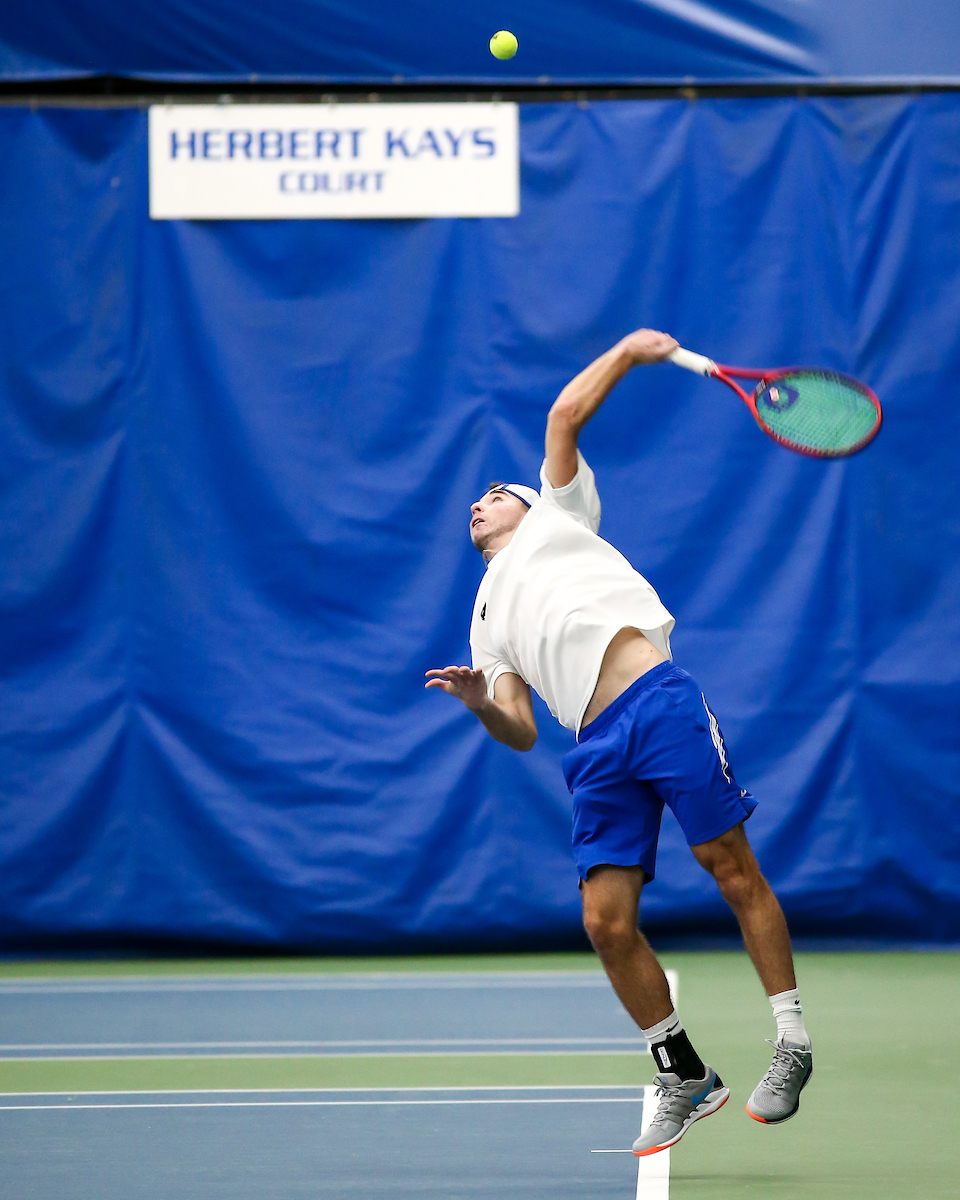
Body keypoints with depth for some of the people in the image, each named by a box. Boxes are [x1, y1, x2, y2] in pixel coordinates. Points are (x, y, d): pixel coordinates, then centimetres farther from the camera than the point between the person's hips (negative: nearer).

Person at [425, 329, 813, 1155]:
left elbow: (566, 415, 12)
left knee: (733, 870, -8)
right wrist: (479, 703, 0)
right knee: (608, 923, -4)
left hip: (658, 700, -5)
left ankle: (791, 1041, -1)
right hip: (598, 748, 5)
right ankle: (686, 1080, 7)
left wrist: (625, 355, 9)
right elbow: (521, 732, 19)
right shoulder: (489, 619, 31)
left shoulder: (557, 518, 24)